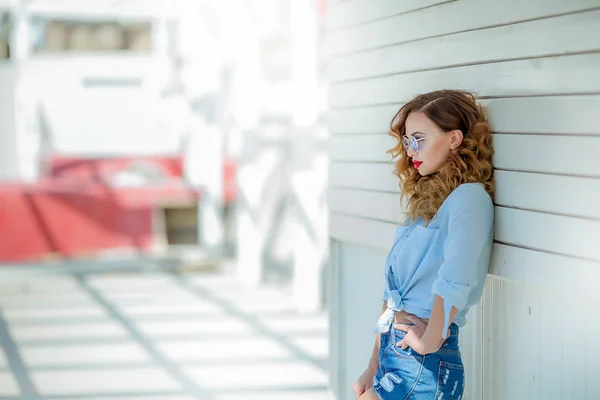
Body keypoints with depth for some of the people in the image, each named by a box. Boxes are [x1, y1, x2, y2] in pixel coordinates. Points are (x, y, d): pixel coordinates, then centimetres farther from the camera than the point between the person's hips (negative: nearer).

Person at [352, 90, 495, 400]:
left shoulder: (469, 197, -12)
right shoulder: (425, 199, 16)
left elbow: (454, 281, -26)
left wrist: (430, 340, -17)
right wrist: (374, 369, 13)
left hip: (424, 364, -8)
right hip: (392, 352, 8)